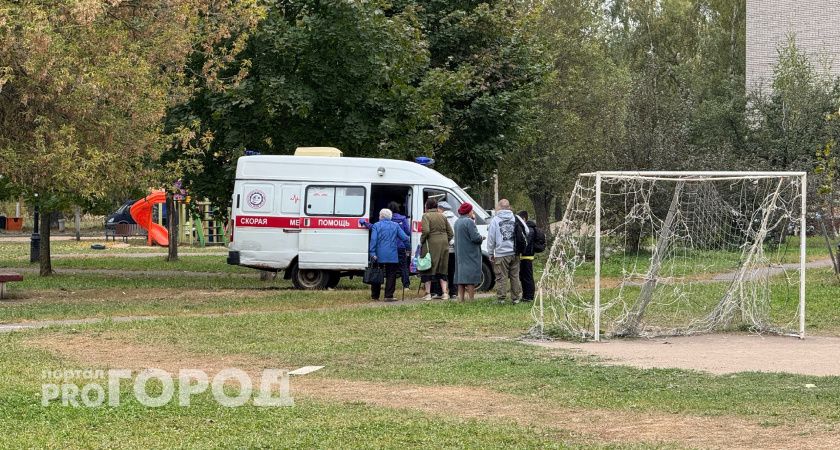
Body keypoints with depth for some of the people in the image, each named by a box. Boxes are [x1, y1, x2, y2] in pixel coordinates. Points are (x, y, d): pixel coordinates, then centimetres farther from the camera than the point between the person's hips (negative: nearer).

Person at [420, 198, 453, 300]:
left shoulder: (426, 216, -6)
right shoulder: (442, 216, 12)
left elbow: (426, 231, -20)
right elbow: (450, 232, 10)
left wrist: (421, 241, -7)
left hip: (431, 245, -5)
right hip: (443, 245, 5)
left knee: (428, 269, 3)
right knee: (442, 270, 14)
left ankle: (428, 294, 1)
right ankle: (445, 292, 8)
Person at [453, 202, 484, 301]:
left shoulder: (457, 222, 12)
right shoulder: (469, 222, -16)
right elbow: (475, 237, -21)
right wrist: (481, 238, 1)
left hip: (460, 254, 8)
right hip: (470, 254, -8)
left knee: (461, 275, 10)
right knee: (471, 277, -7)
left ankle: (460, 298, 10)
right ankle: (471, 299, -8)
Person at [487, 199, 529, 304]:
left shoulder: (495, 220, -4)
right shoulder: (516, 218, 4)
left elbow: (491, 238, -2)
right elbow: (527, 232, 7)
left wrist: (491, 253, 6)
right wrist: (521, 246, 23)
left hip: (501, 254, -3)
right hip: (514, 253, 3)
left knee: (501, 277, 1)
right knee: (515, 276, 10)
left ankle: (501, 298, 1)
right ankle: (516, 298, 13)